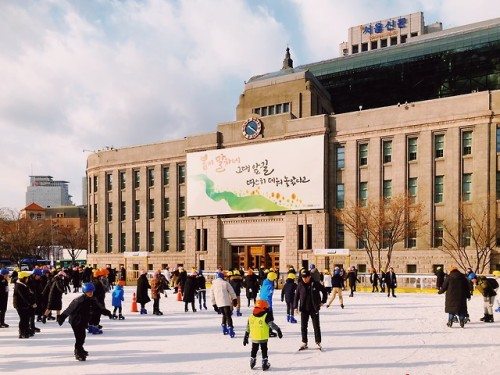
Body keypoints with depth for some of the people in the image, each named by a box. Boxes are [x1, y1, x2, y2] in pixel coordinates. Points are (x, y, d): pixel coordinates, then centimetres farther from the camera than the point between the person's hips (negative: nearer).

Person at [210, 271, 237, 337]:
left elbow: (212, 296, 14)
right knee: (228, 316, -4)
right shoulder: (225, 283, 2)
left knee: (224, 314, 23)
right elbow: (232, 292, -1)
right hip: (226, 302, -4)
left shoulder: (213, 285, 12)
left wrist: (214, 305, 20)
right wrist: (234, 300, 7)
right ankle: (230, 330, -14)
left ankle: (224, 329, 24)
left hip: (219, 303, 4)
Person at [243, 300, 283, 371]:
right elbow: (271, 324, -23)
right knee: (264, 351, 9)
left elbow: (247, 329, 7)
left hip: (254, 338, 4)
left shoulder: (251, 317, 1)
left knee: (254, 350, 20)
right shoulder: (266, 316, -13)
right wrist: (278, 330, -18)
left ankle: (252, 362, 28)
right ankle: (265, 364, 9)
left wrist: (246, 338, 14)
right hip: (263, 338, -4)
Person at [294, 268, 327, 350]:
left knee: (316, 326, 4)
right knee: (303, 326, 6)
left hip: (314, 309, -2)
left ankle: (318, 342, 14)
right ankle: (304, 343, 17)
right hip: (304, 309, 2)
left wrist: (322, 301, 5)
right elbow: (296, 296, 5)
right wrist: (295, 306, 1)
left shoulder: (315, 284, -7)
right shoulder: (300, 285, -2)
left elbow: (324, 291, 5)